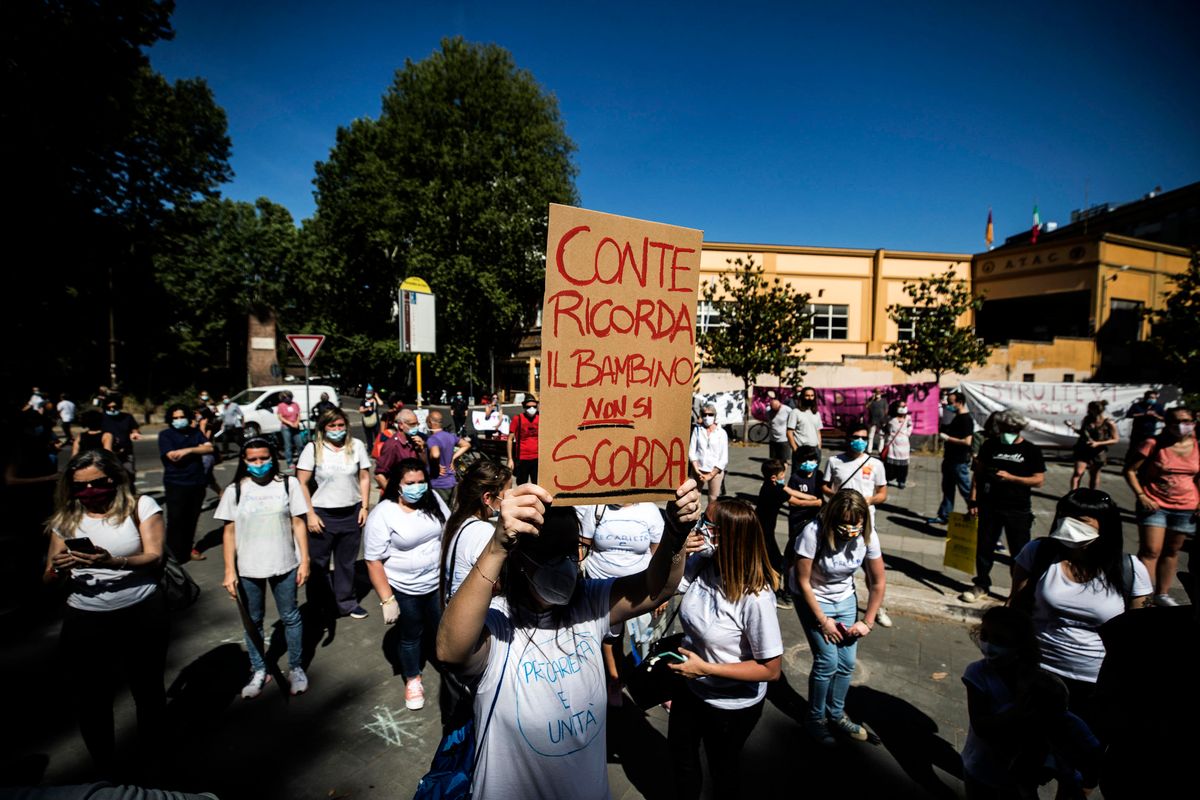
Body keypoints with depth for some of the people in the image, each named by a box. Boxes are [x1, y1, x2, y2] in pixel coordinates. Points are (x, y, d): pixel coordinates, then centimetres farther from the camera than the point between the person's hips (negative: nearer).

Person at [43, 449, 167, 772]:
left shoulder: (140, 505, -3)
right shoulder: (66, 518, 5)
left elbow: (155, 557, -12)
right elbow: (49, 580, 7)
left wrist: (112, 562, -29)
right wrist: (59, 569, -17)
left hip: (142, 614, -2)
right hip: (85, 620, 2)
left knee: (148, 689, 12)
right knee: (93, 697, 9)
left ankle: (155, 760, 33)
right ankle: (104, 770, 31)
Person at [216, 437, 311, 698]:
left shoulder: (288, 484, -4)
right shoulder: (234, 490, -2)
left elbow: (298, 524, -3)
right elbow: (230, 532, 1)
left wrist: (305, 561, -5)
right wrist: (229, 571, -2)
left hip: (284, 565, -1)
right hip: (248, 568, 1)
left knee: (290, 617, 10)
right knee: (253, 620, 15)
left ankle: (296, 668, 27)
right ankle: (258, 671, 32)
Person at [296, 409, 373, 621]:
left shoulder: (357, 446, 0)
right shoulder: (313, 448, -7)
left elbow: (364, 478, 5)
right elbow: (302, 484, -6)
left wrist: (364, 507, -1)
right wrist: (310, 514, -10)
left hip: (352, 513, 2)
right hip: (323, 514, -2)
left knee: (346, 562, 15)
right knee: (318, 563, 8)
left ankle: (346, 602, 31)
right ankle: (320, 606, 27)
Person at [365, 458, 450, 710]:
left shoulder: (433, 500, -7)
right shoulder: (382, 515, -20)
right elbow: (373, 561, -17)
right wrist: (387, 600, -17)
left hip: (438, 583, 4)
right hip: (404, 591, -3)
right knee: (411, 636, 16)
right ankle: (413, 681, 42)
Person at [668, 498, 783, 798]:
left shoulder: (755, 597, -34)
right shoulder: (700, 563, -19)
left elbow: (771, 669, -26)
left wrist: (706, 668, -27)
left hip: (732, 705, -6)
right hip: (691, 686, 6)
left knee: (723, 765, 25)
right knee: (679, 751, 30)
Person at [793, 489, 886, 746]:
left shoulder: (867, 536, -19)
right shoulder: (814, 533, -32)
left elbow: (878, 583, -5)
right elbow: (803, 582, -22)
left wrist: (867, 622, -5)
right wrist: (823, 621, -15)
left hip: (845, 599, 4)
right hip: (813, 599, -4)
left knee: (847, 662, 5)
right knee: (828, 661, -9)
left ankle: (836, 714, 30)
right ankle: (815, 718, 15)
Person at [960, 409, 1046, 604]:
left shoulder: (1031, 450, -1)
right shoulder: (990, 445, 4)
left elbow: (1039, 480, -4)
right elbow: (978, 473, 6)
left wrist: (1010, 477, -17)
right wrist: (973, 500, 0)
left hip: (1018, 509, -2)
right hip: (989, 506, 2)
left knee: (1020, 551, 5)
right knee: (984, 546, 9)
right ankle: (981, 585, 24)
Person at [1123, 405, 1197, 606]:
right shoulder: (1154, 444, -9)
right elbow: (1130, 469, -6)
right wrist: (1140, 495, -13)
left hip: (1185, 508, 4)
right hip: (1154, 505, -4)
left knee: (1171, 551, 14)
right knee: (1150, 551, -6)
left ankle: (1162, 594, 26)